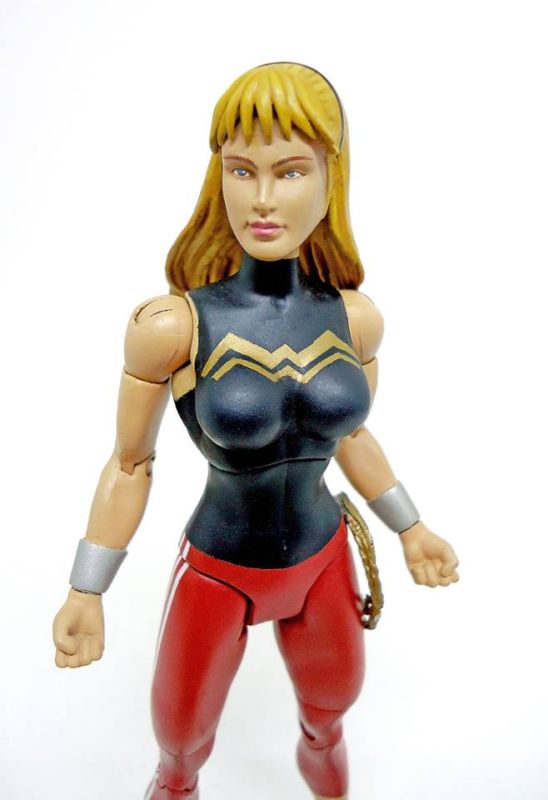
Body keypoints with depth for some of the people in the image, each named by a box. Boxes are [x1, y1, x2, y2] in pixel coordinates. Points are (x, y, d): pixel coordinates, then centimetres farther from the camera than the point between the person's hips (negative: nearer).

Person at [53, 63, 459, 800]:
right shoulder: (168, 324, -25)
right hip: (217, 572, -2)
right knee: (182, 734, 23)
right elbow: (131, 464, -12)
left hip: (321, 560, 3)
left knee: (331, 707, 31)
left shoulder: (355, 317, -14)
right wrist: (86, 593, -10)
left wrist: (411, 530, 8)